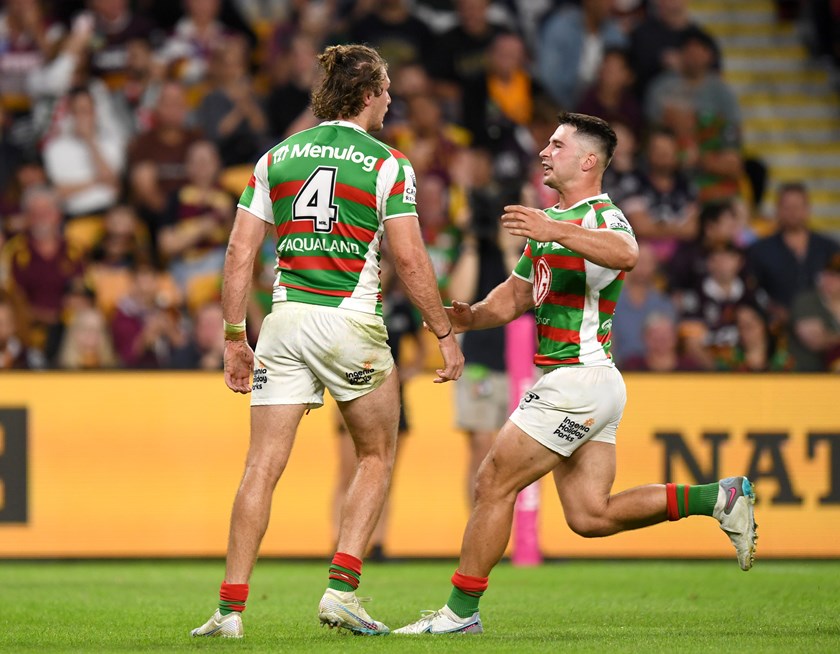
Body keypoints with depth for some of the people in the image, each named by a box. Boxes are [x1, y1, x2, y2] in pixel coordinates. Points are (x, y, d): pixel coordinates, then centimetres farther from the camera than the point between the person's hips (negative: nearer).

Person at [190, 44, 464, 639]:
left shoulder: (276, 158, 9)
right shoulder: (387, 164, -2)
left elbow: (240, 253, 6)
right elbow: (409, 260, -6)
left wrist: (234, 337, 11)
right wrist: (446, 334, 3)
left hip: (285, 322, 3)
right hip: (351, 324, -3)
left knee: (263, 467, 3)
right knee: (376, 458, 15)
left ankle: (231, 608, -4)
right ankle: (342, 590, 3)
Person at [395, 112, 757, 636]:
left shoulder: (604, 217, -13)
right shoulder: (550, 220, 18)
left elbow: (625, 254, -38)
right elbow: (516, 295, 25)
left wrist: (554, 232, -52)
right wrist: (471, 317, 4)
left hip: (581, 376, -10)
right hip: (569, 382, 10)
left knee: (494, 484, -7)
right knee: (591, 516, 9)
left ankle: (461, 611, 0)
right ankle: (720, 498, 14)